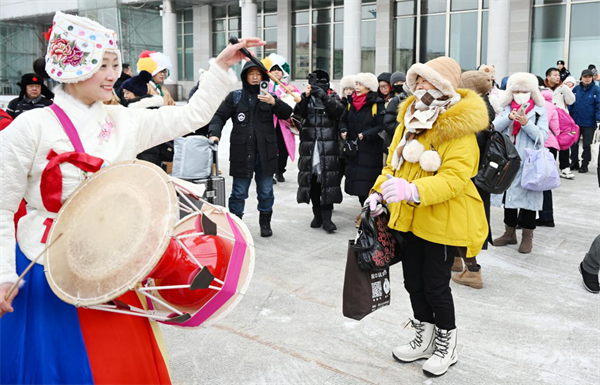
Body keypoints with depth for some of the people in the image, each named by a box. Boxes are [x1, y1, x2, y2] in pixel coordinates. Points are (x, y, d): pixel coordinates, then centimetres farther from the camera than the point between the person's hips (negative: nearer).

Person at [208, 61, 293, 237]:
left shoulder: (268, 96, 8)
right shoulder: (235, 96, 5)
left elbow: (287, 114, -1)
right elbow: (219, 116, 3)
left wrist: (274, 103, -19)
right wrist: (214, 133, -15)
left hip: (265, 152, 1)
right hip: (241, 152, -1)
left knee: (266, 191, 10)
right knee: (239, 191, 3)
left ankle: (265, 223, 26)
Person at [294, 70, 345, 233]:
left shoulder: (332, 97, 10)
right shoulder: (306, 98, 13)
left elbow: (339, 111, -9)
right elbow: (298, 112, -5)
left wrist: (324, 97, -20)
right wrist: (306, 96, -19)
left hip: (328, 145, -2)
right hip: (309, 145, 2)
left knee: (328, 180, -9)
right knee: (312, 181, 4)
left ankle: (327, 218, -6)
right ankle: (317, 215, 16)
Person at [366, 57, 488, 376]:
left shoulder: (459, 130, -16)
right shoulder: (409, 120, 9)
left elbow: (454, 178, -27)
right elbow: (393, 162, 17)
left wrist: (413, 190, -41)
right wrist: (378, 193, 2)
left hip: (441, 221, -7)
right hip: (407, 218, 8)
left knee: (435, 285, 3)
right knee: (413, 282, 16)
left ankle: (447, 345, 27)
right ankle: (424, 340, 36)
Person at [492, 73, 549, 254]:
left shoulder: (539, 110, 0)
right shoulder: (507, 108, 9)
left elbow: (543, 136, -10)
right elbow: (494, 128, -4)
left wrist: (526, 123, -23)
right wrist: (509, 118, -19)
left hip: (528, 162, -4)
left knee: (527, 197, 1)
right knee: (508, 195, 11)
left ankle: (527, 237, 12)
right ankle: (510, 233, 24)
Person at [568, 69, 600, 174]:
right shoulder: (576, 89, 1)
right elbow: (570, 103, 6)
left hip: (589, 123, -3)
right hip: (575, 121, 3)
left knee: (587, 144, 7)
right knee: (574, 143, 11)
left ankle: (585, 164, 17)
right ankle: (574, 162, 25)